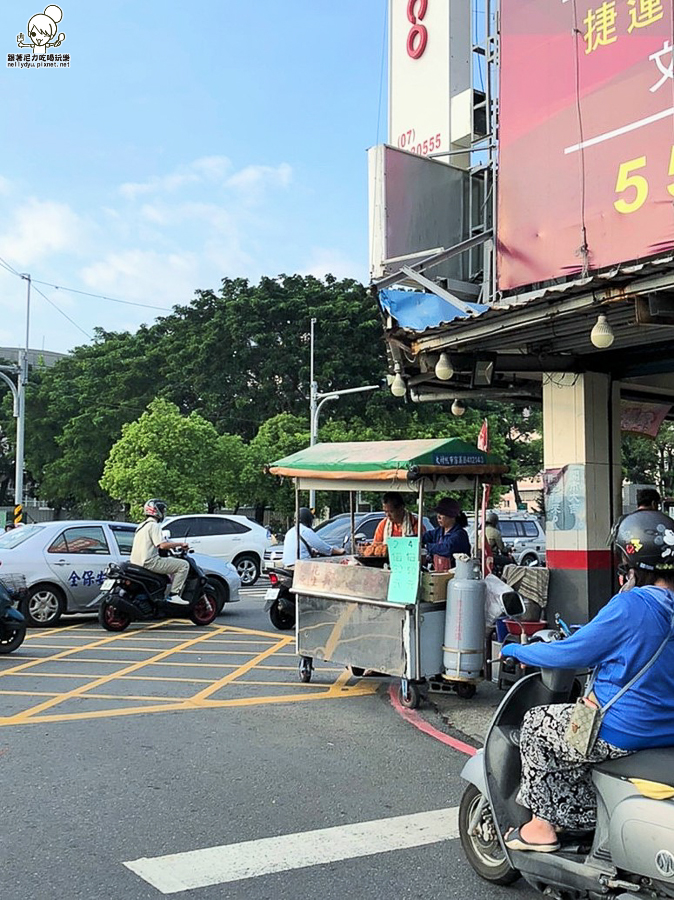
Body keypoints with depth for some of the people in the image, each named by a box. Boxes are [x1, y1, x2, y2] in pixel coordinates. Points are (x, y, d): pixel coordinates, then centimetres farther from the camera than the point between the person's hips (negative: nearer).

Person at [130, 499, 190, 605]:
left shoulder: (142, 525, 21)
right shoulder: (154, 525, -10)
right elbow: (162, 545, -20)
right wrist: (180, 544, -9)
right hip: (150, 562, -10)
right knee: (184, 565, -10)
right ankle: (174, 594, -17)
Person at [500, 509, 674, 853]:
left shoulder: (630, 605, -22)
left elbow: (572, 653, -15)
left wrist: (517, 650, 0)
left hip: (625, 734, -8)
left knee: (535, 723, 13)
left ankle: (542, 826, 19)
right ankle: (583, 817, 33)